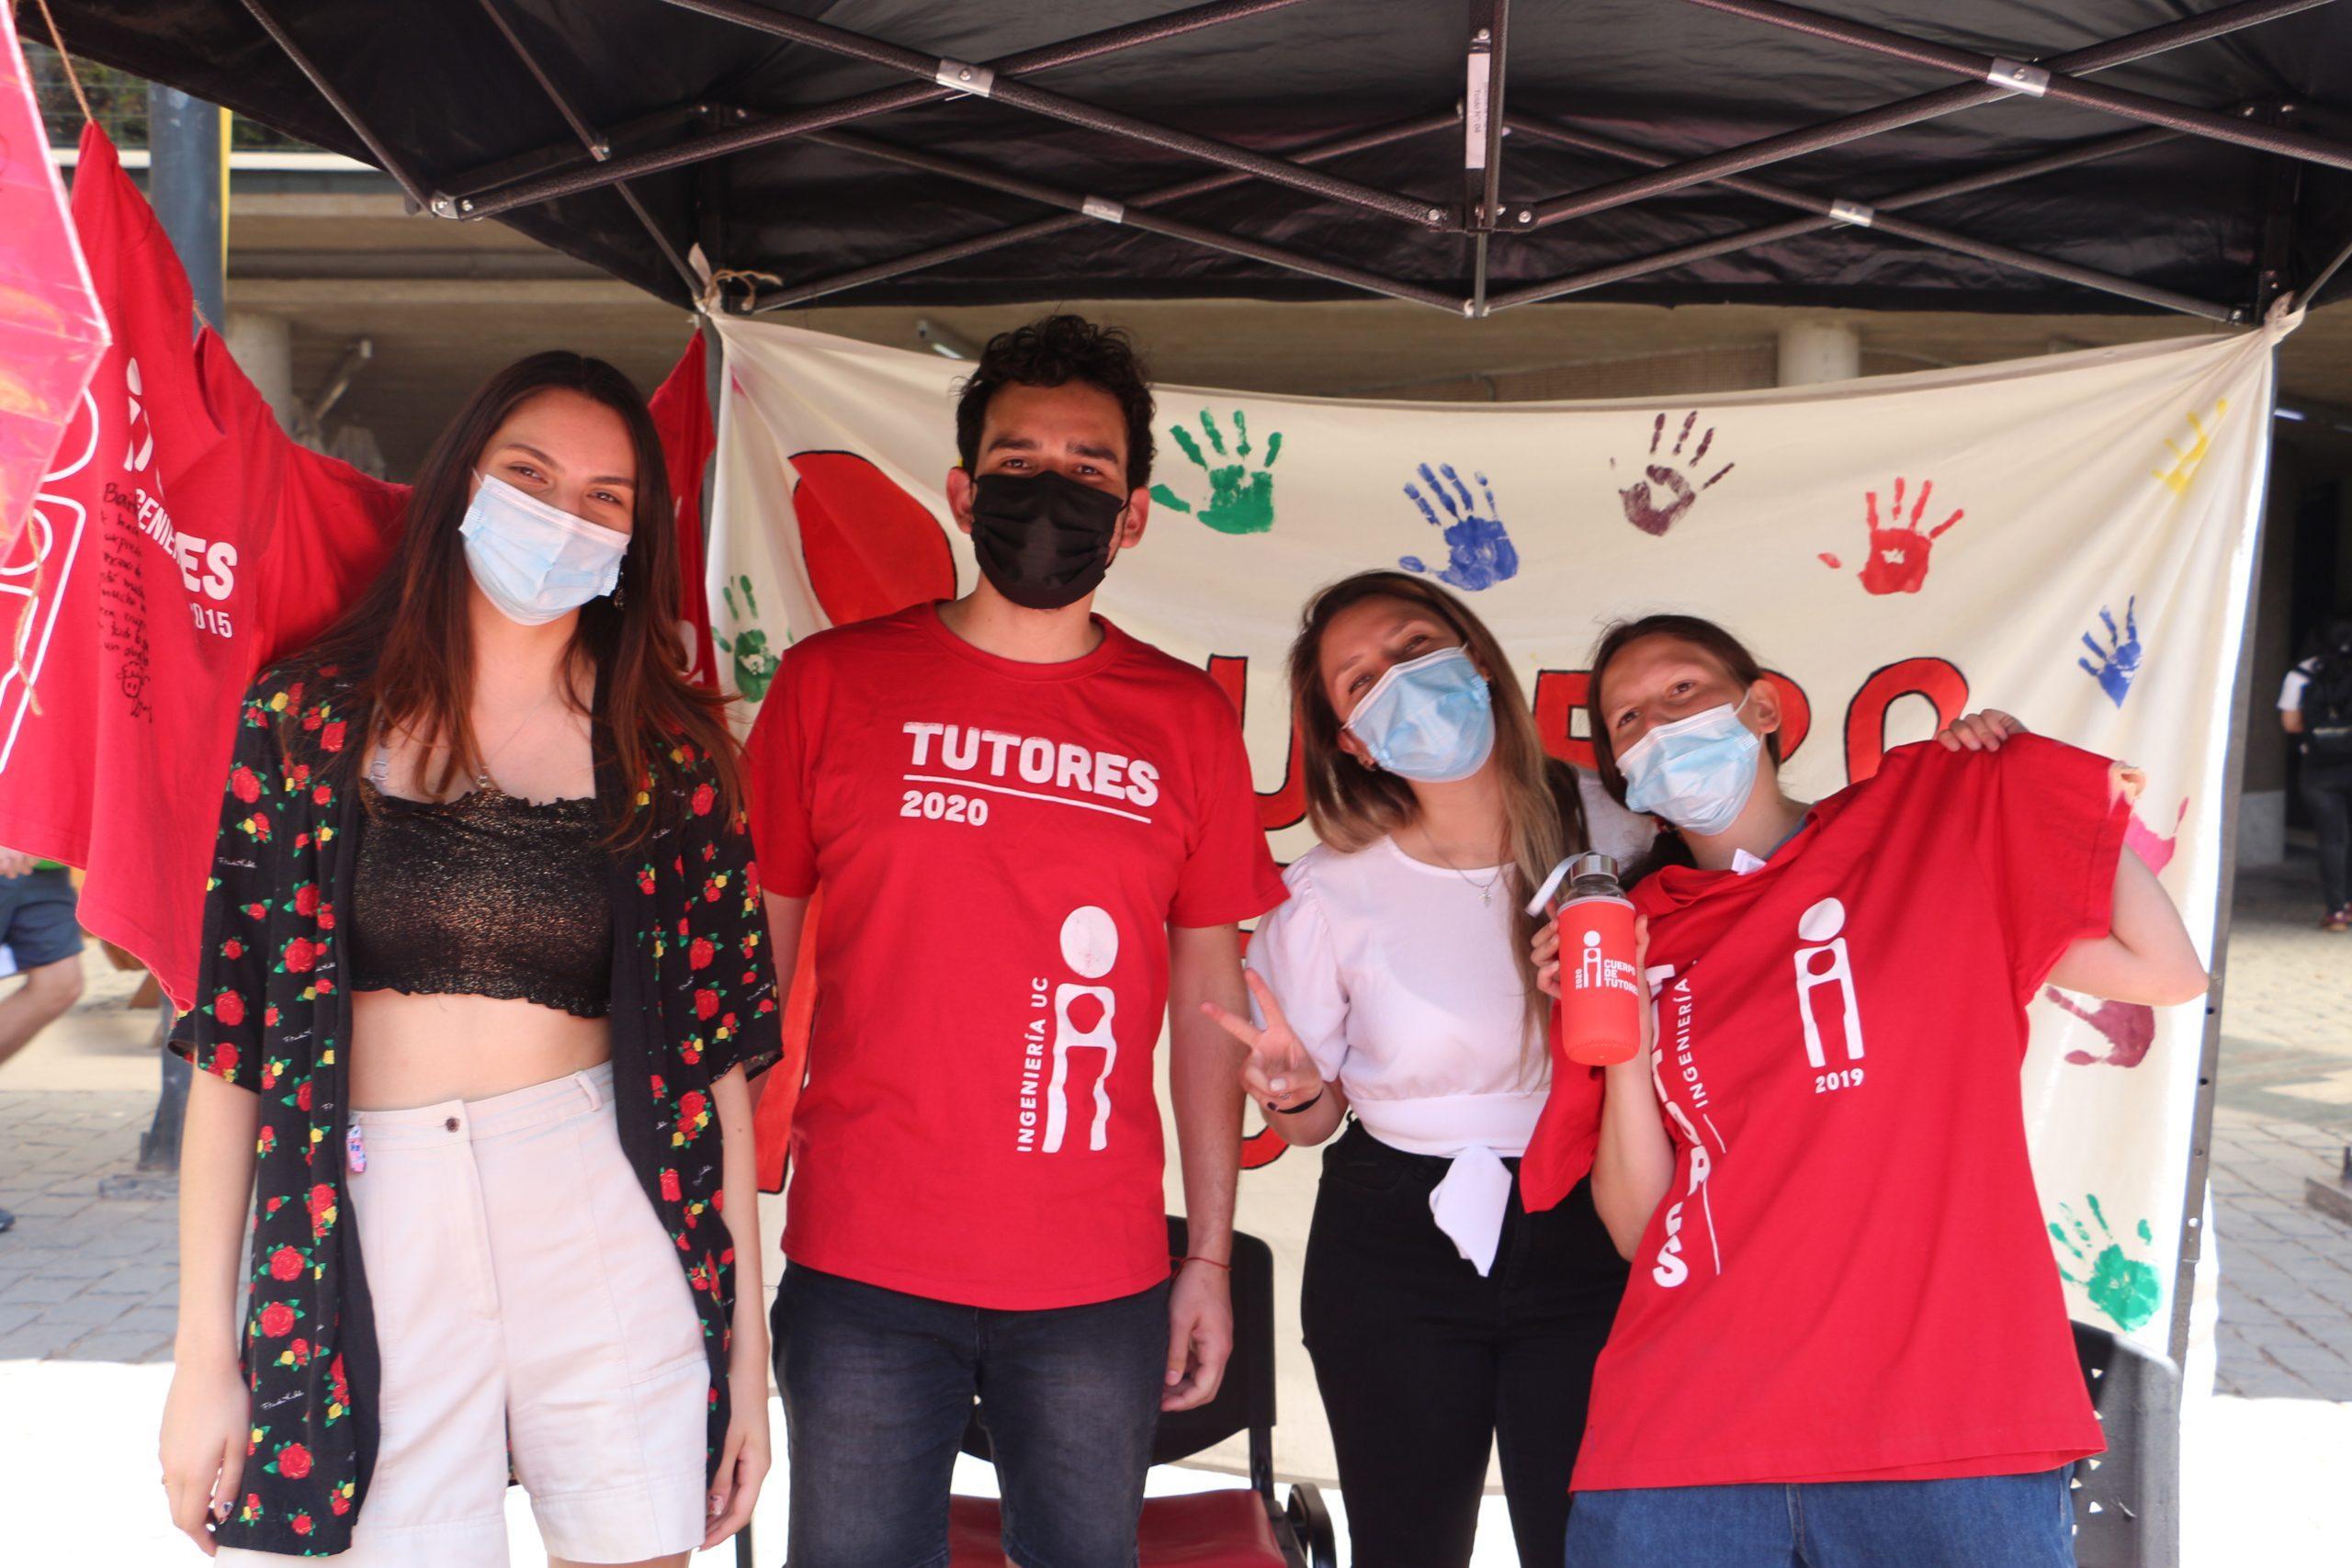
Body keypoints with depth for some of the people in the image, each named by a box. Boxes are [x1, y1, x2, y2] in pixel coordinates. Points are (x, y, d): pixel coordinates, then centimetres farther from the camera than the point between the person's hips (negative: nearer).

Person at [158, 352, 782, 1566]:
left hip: (610, 1232, 1)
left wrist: (746, 1339, 1)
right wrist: (205, 1353, 0)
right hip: (365, 1241, 0)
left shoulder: (669, 752, 4)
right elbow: (230, 1040, 2)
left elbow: (717, 1050, 3)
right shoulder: (310, 718, 3)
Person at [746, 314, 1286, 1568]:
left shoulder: (1187, 721, 5)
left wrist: (1210, 1254, 6)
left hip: (1100, 1282, 1)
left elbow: (1208, 989, 8)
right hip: (862, 1270, -1)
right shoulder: (832, 684, 1)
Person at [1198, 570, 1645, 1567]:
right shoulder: (1328, 895, -10)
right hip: (1397, 1252, 0)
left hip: (1582, 1235, 1)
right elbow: (1307, 1120, 1)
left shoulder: (1606, 830, -7)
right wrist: (1294, 1090, -21)